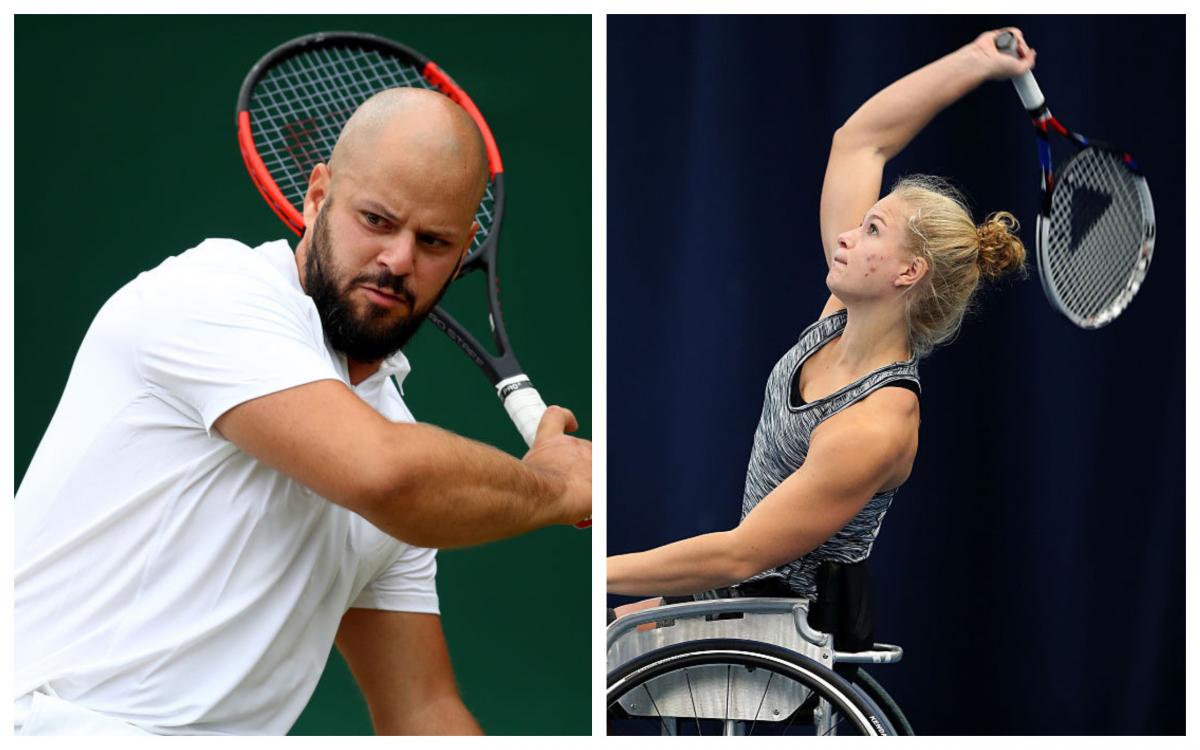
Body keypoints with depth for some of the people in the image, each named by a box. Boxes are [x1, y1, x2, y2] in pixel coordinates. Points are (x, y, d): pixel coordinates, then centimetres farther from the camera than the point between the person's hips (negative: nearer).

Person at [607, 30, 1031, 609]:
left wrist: (601, 572, -23)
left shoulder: (875, 427, -27)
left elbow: (739, 555, -26)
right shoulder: (843, 318, -4)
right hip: (747, 588, 9)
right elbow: (859, 139, 1)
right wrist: (976, 61, 1)